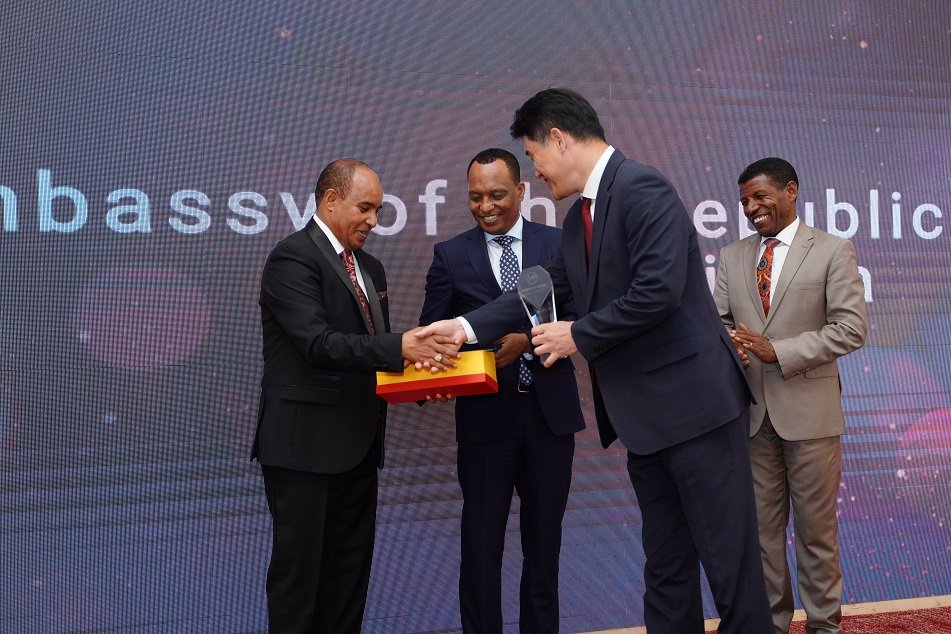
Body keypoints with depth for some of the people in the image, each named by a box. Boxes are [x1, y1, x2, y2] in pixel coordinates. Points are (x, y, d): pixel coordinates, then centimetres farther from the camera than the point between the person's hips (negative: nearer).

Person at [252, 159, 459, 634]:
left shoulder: (370, 267, 16)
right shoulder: (292, 257, -10)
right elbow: (318, 343, -22)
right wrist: (400, 347, -29)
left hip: (357, 446, 8)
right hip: (304, 443, -8)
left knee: (350, 569, 13)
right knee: (299, 569, 2)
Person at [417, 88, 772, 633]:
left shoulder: (641, 187, -15)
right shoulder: (580, 216, 14)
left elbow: (658, 290, -24)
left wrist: (579, 336, -13)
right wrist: (466, 326, 11)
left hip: (693, 400, -9)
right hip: (645, 413, 9)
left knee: (729, 557, 1)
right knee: (666, 565, 16)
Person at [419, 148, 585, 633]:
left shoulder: (559, 244, 4)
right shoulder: (450, 255, 2)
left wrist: (529, 338, -20)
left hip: (550, 410, 1)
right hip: (485, 413, -1)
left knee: (544, 539, 13)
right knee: (480, 542, 3)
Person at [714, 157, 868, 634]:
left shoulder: (832, 251, -2)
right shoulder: (732, 257, 10)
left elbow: (852, 327, -9)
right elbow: (718, 321, 6)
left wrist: (778, 351, -17)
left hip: (808, 410, -3)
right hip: (751, 412, 4)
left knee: (816, 526, 7)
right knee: (762, 526, 10)